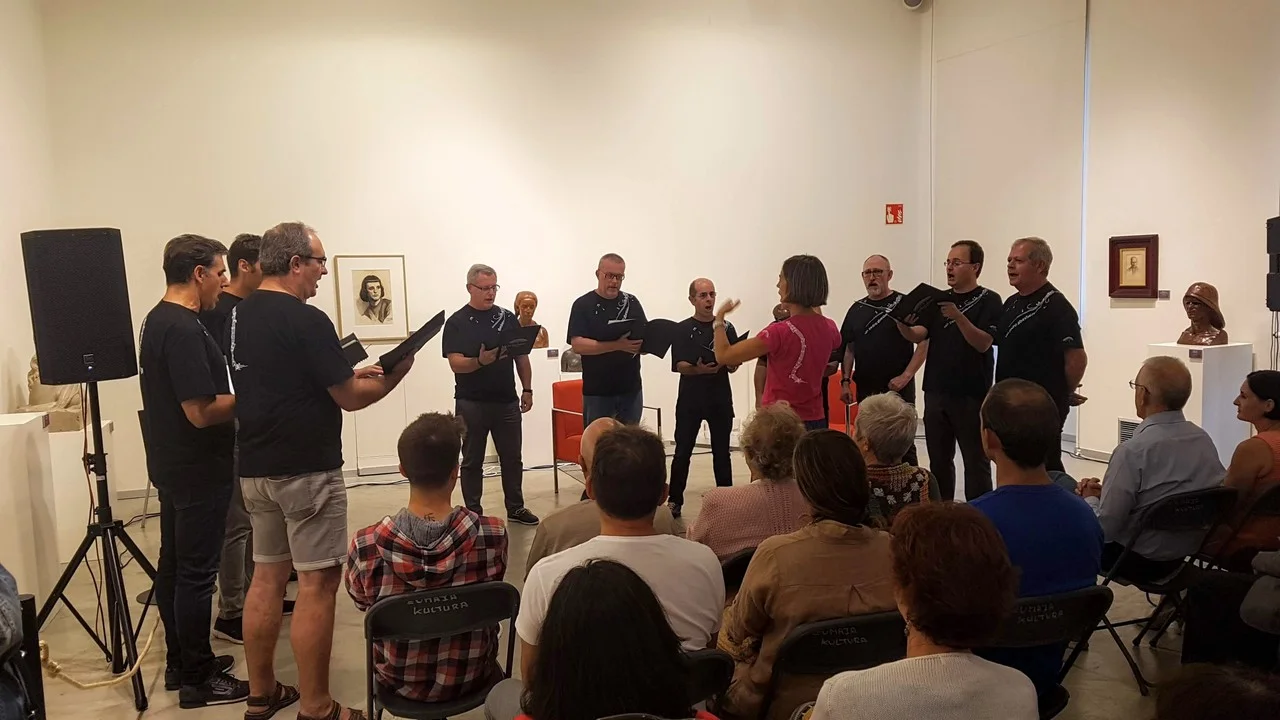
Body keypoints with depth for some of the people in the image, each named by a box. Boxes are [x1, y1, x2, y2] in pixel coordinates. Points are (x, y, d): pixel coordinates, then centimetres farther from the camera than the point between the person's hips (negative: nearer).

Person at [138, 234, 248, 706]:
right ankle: (198, 680, 9)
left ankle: (180, 663, 28)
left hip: (172, 466, 10)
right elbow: (201, 412, -26)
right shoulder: (185, 329, -23)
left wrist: (234, 394, 12)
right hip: (198, 471, -10)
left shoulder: (156, 320, 9)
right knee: (196, 572, -1)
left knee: (174, 563, 16)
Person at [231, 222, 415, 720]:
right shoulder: (306, 320, -17)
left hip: (256, 469, 9)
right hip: (307, 472, -9)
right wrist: (395, 373, 2)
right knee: (317, 585, -2)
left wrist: (351, 374, 15)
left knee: (266, 578, 15)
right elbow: (349, 398, -14)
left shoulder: (240, 315, 9)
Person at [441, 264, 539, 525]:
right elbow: (455, 363, -14)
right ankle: (473, 513, 16)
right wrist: (479, 361, -31)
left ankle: (516, 508, 24)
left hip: (507, 401, 4)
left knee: (512, 458, 11)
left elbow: (522, 356, 12)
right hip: (471, 403, -3)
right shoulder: (456, 322, -4)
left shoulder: (508, 317, 8)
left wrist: (527, 389, 7)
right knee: (472, 462, 7)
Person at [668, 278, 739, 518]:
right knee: (683, 451, 2)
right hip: (690, 398, -1)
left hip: (720, 398, 1)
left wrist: (725, 360, -18)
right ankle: (674, 500, 10)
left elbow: (734, 367, 4)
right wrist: (698, 369, -24)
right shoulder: (682, 329, 1)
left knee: (721, 451, 7)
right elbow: (679, 365, -6)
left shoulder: (726, 328, 5)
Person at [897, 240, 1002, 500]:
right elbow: (918, 336, 1)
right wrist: (901, 324, -20)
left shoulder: (988, 300, -4)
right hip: (936, 393, 6)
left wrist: (959, 317, -28)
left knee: (976, 462, 2)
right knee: (939, 460, 13)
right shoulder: (937, 299, 12)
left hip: (971, 395, -5)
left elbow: (983, 343, -15)